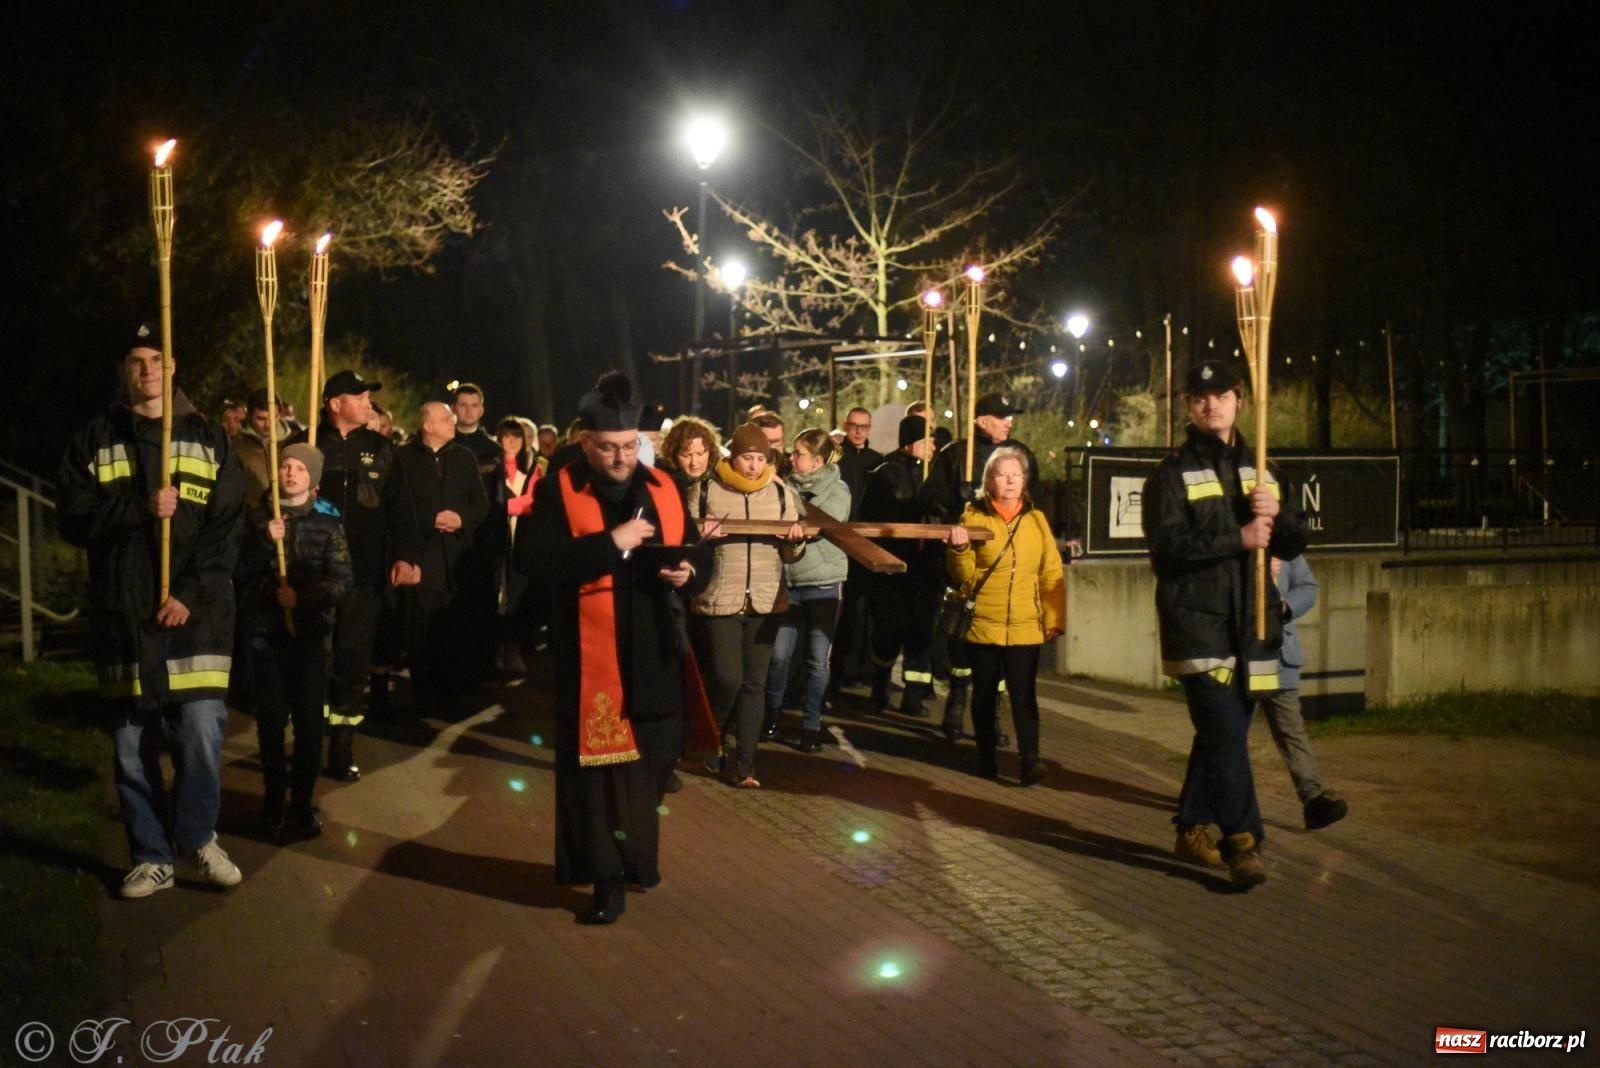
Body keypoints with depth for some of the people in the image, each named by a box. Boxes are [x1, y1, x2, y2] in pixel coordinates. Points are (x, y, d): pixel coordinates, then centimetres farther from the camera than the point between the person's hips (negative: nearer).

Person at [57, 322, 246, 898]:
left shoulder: (208, 437, 8)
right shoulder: (93, 440, 8)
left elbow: (227, 526, 1)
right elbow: (74, 519, -1)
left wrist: (191, 592, -10)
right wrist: (141, 509, -16)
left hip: (196, 613, -1)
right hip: (122, 614, 1)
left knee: (202, 736, -6)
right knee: (132, 746, 5)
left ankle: (199, 838, 16)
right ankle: (152, 859, 16)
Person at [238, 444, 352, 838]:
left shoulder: (328, 521, 3)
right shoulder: (259, 517, 6)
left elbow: (342, 580, -4)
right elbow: (242, 574, -1)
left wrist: (302, 596, -16)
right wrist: (265, 542, -15)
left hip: (311, 631, -1)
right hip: (266, 630, 1)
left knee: (310, 718, -3)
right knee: (271, 717, 0)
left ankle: (303, 802, 8)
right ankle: (274, 795, 16)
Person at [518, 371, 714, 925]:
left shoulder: (662, 487, 8)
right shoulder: (557, 491, -6)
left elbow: (699, 553, 16)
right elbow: (534, 560, -18)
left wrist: (687, 569, -9)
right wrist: (611, 543, -22)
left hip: (656, 654, 5)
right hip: (593, 656, -4)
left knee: (651, 763, 15)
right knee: (599, 769, 1)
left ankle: (636, 854, 34)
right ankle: (609, 876, 10)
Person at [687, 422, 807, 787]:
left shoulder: (780, 492, 7)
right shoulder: (705, 490, 0)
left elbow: (789, 556, 9)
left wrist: (796, 541, -13)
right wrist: (701, 537, -17)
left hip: (765, 601, 3)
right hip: (718, 600, -3)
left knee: (754, 683, 4)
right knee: (727, 679, -9)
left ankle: (743, 762, 12)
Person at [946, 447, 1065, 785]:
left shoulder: (1036, 519, 7)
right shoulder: (973, 517, 1)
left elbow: (1052, 573, 6)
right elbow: (965, 576, 0)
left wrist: (1055, 619, 1)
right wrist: (959, 549, -19)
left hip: (1025, 627, 0)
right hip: (983, 625, 0)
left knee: (1023, 694, -7)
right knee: (984, 693, 10)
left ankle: (1030, 759, -11)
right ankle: (986, 756, 20)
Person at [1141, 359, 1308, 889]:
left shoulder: (1259, 469, 18)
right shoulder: (1173, 473, 0)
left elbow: (1294, 544, 15)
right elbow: (1167, 543, -14)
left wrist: (1277, 514, -7)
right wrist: (1238, 537, -19)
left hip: (1249, 623, 6)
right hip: (1197, 621, -6)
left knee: (1220, 731, 12)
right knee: (1225, 732, -14)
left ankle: (1192, 828, 25)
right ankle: (1242, 842, -13)